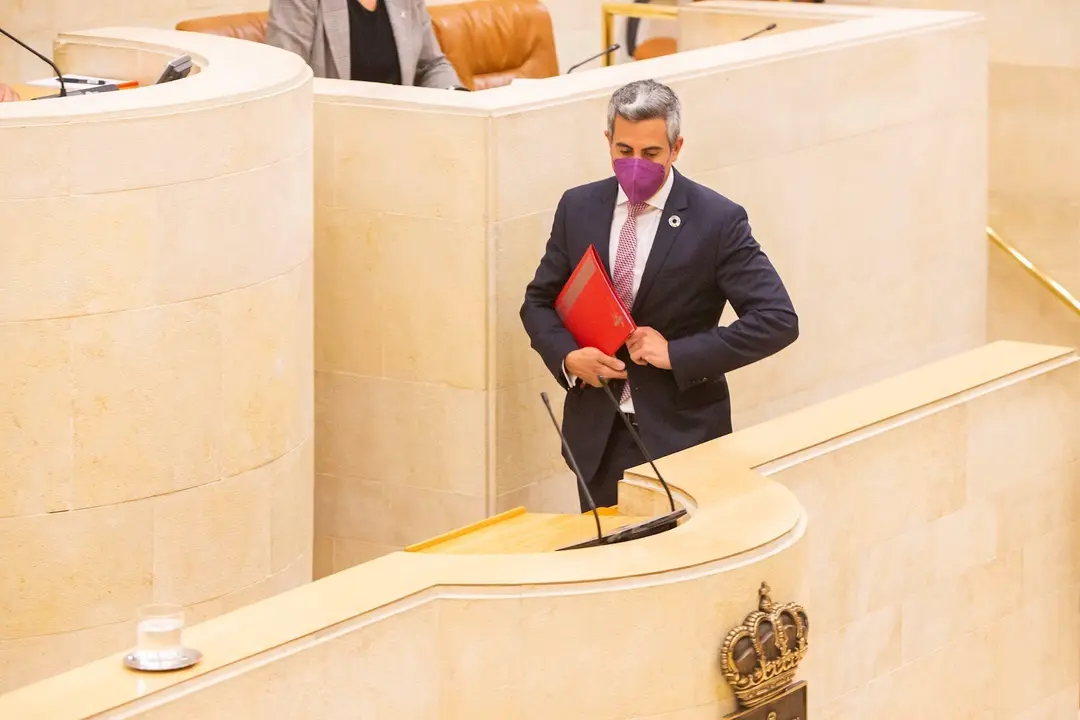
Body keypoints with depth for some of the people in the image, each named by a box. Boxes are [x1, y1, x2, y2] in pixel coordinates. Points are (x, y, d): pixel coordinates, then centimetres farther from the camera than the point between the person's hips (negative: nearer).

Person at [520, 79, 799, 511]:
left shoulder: (718, 221, -10)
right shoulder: (578, 208, 4)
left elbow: (777, 320, -13)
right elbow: (539, 301, 12)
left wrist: (677, 354, -18)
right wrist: (567, 356, -9)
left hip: (681, 433, -4)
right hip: (597, 432, 4)